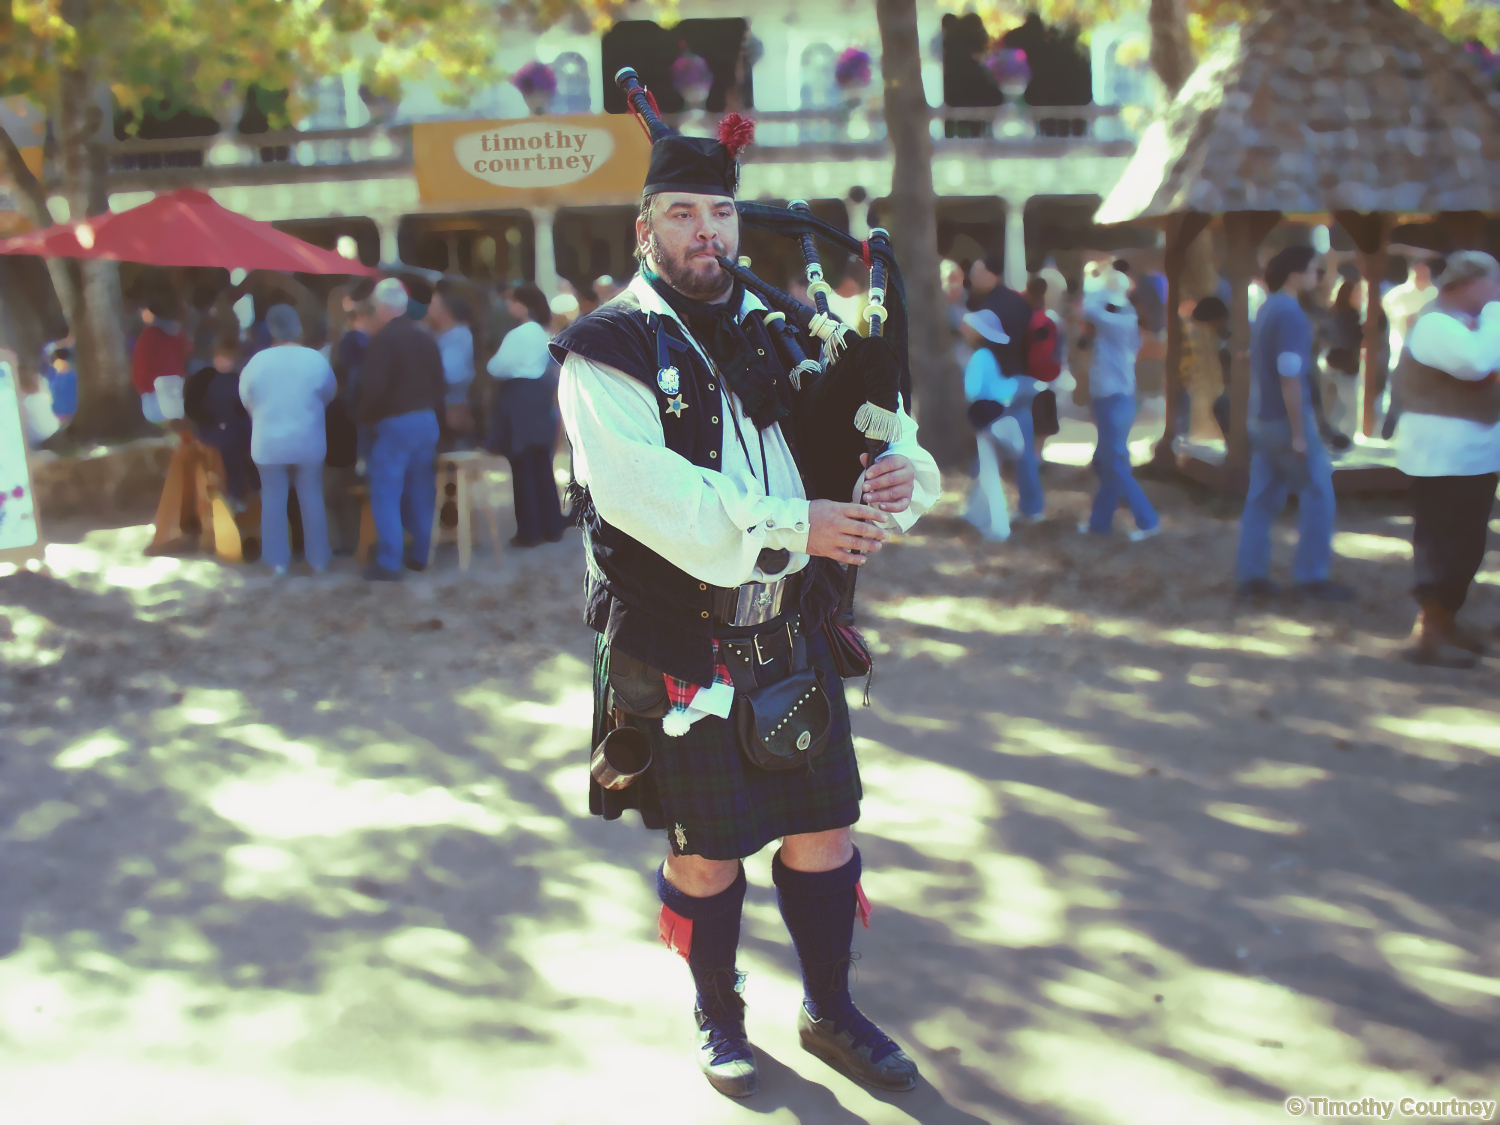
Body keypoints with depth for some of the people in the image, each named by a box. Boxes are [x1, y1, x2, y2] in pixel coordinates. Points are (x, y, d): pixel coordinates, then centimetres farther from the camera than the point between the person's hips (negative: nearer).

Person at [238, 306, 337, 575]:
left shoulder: (257, 361, -11)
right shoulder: (315, 360, -13)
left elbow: (246, 398, 2)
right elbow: (329, 393, 3)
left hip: (268, 443, 0)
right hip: (308, 442, 0)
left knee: (273, 499, 10)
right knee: (312, 498, 11)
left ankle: (278, 560, 14)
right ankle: (318, 558, 16)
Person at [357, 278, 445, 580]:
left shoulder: (383, 339, -13)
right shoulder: (425, 339, 10)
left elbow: (373, 385, -19)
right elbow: (440, 383, 12)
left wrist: (363, 416, -5)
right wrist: (432, 410, 16)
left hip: (395, 422, -7)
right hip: (427, 421, 7)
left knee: (385, 494, -3)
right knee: (420, 492, 14)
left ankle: (389, 563, -5)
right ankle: (420, 555, 19)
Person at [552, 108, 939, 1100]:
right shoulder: (610, 349, -7)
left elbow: (888, 434, 10)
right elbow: (641, 490, -22)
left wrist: (899, 474, -15)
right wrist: (788, 526, -26)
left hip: (794, 634, 5)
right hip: (682, 647, -4)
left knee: (823, 831, 13)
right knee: (706, 849, 10)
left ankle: (831, 1010, 34)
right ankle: (720, 1018, 34)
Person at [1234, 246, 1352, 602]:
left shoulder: (1267, 309, 11)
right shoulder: (1291, 314, -18)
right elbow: (1289, 376, -22)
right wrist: (1299, 434, -19)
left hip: (1262, 419, 9)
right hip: (1286, 420, -9)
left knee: (1262, 497, 10)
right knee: (1318, 493, 2)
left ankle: (1251, 575, 12)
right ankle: (1312, 577, 7)